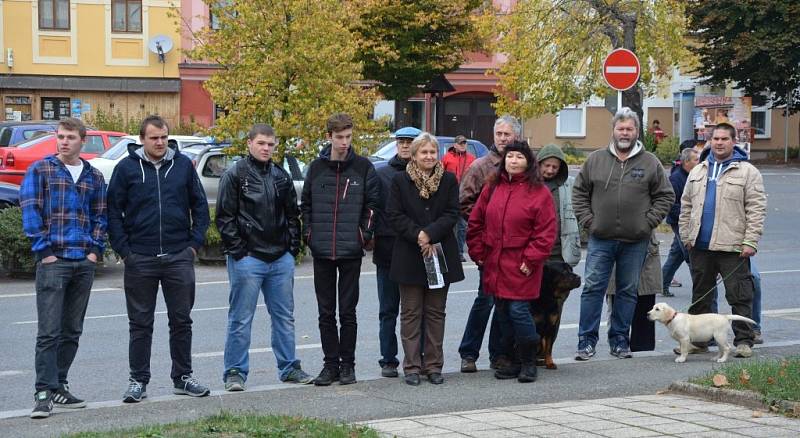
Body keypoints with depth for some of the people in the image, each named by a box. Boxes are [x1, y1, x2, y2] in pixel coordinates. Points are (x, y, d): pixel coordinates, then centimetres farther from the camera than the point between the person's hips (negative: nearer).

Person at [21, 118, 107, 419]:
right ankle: (44, 393, -7)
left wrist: (96, 250, 2)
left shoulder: (94, 177, 12)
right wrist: (44, 250, -11)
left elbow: (100, 216, 15)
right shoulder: (40, 170, 0)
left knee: (72, 331, 10)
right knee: (49, 331, -8)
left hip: (84, 263, 5)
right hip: (53, 261, -5)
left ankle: (59, 386, 19)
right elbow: (30, 211, -5)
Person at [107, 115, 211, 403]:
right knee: (140, 323, 6)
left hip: (179, 257, 2)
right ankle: (138, 380, 13)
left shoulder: (183, 165, 4)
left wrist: (195, 242, 0)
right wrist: (123, 249, -6)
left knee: (182, 320, 8)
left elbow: (200, 205, 8)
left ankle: (182, 378, 19)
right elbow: (113, 211, 0)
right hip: (139, 259, -1)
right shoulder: (127, 168, -1)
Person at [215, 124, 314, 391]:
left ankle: (289, 368, 20)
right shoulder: (235, 176, -4)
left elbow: (292, 215, 18)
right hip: (247, 259, -5)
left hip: (281, 259, 5)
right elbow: (225, 217, -7)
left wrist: (293, 247, 8)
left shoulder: (282, 177, 12)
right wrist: (237, 250, -12)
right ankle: (235, 372, 5)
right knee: (241, 319, -1)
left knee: (285, 316, 11)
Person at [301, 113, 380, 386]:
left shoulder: (363, 167, 0)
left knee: (348, 312, 3)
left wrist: (365, 235, -4)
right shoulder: (317, 168, 5)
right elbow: (306, 204, 11)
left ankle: (347, 364, 12)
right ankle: (331, 363, 14)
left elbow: (372, 203, 3)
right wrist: (309, 234, 3)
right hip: (321, 251, 2)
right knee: (326, 312, 6)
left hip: (351, 251, -2)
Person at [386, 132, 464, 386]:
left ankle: (433, 365, 12)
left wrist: (429, 233, -16)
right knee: (411, 313, 2)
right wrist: (418, 236, -15)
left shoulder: (448, 180, 4)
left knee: (436, 313, 7)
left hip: (440, 255, 1)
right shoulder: (400, 181, 1)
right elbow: (394, 215, -4)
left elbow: (452, 214, -2)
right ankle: (412, 367, 6)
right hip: (409, 257, -1)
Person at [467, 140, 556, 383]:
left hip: (521, 265, -5)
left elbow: (546, 231, -7)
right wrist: (478, 252, 9)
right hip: (494, 264, 5)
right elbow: (476, 222, 15)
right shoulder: (492, 188, 10)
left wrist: (531, 260, -11)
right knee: (503, 313, 9)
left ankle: (528, 363, 4)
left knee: (518, 310, -10)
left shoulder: (539, 192, -4)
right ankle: (513, 361, 21)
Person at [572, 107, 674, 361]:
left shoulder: (650, 163, 3)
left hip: (635, 242, 0)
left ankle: (619, 340, 17)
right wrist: (587, 220, -1)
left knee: (628, 291, 7)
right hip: (600, 239, 0)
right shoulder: (596, 160, 5)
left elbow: (665, 196, 6)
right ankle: (586, 341, 2)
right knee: (592, 288, -3)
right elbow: (579, 192, 10)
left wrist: (648, 222, -4)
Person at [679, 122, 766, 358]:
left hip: (732, 248, -5)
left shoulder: (748, 172, -1)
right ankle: (697, 339, 20)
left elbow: (756, 209, -6)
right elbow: (686, 206, 17)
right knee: (700, 295, 11)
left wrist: (750, 242, -13)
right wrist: (686, 237, 9)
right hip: (700, 247, 5)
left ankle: (743, 341, 4)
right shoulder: (698, 172, 15)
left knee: (739, 296, -3)